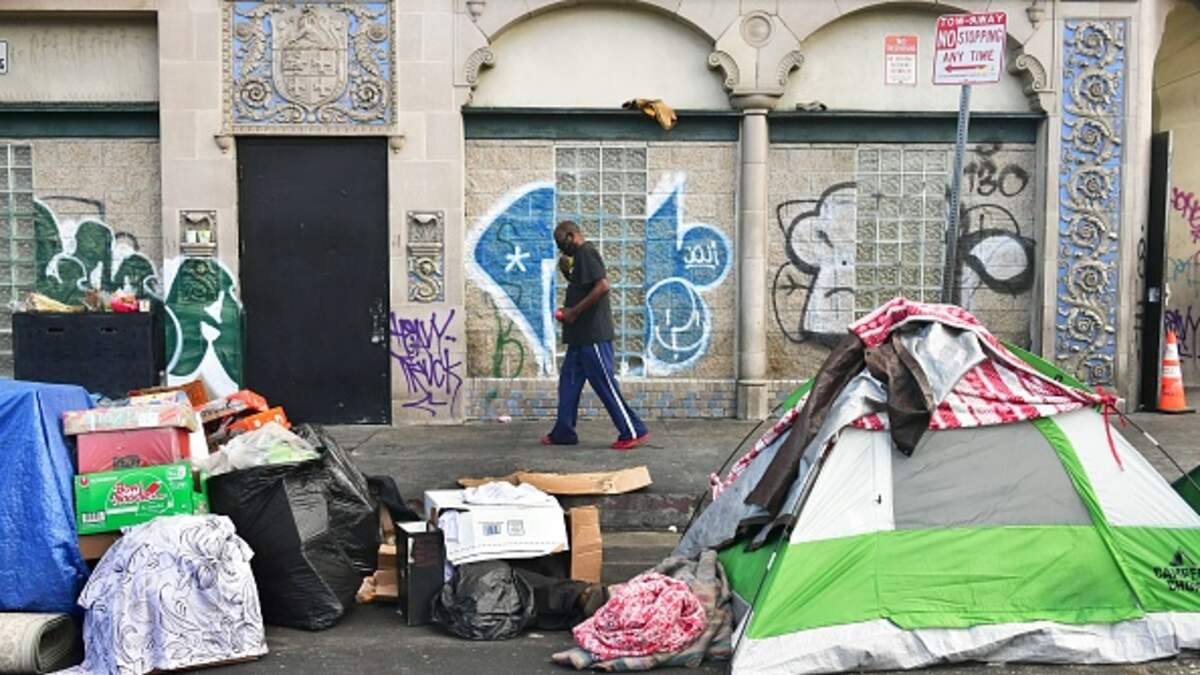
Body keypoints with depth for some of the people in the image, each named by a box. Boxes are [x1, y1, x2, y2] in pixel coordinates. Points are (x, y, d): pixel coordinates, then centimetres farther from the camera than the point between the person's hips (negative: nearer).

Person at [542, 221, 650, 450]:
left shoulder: (586, 253, -12)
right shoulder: (582, 255, 18)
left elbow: (602, 286, -25)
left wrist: (574, 311, -20)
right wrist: (567, 274, 11)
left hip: (593, 335, -11)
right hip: (581, 336, 11)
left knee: (605, 384, -7)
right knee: (569, 382, 12)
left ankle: (633, 432, -1)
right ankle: (563, 432, 18)